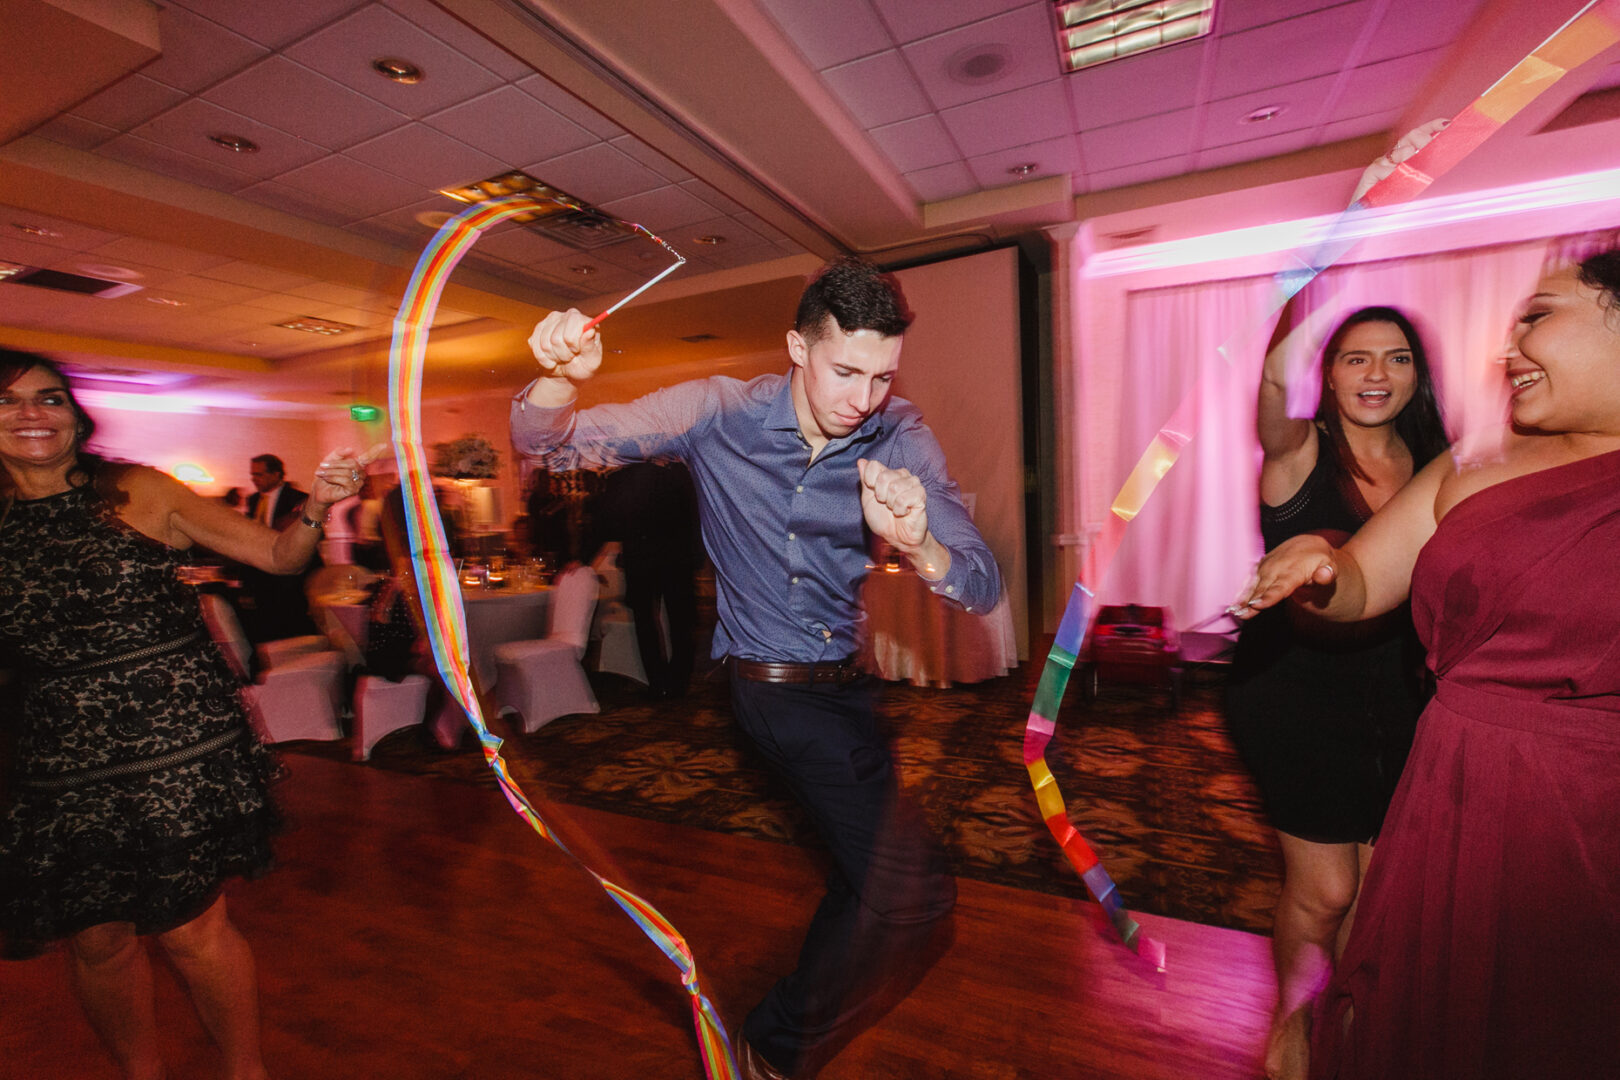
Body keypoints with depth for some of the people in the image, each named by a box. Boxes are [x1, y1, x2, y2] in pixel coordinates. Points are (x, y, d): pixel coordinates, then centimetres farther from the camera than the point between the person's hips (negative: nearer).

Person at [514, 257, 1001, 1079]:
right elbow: (547, 443, -11)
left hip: (845, 684, 4)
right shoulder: (721, 413, -13)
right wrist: (559, 377, -35)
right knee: (909, 889, -8)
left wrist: (920, 547, -39)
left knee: (876, 875, 21)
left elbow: (984, 588, -16)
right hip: (758, 681, -4)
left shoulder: (900, 439, -9)